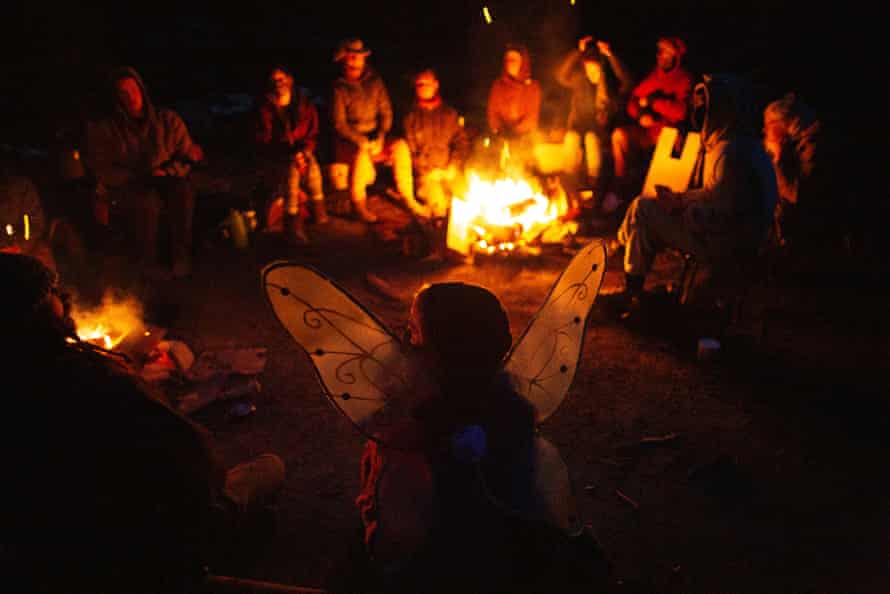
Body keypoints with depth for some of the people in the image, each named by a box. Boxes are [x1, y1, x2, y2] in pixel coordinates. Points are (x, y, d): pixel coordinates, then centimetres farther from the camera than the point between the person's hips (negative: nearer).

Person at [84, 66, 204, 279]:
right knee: (147, 199, -38)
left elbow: (188, 157, 6)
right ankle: (148, 263, -21)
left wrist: (165, 171, -15)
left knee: (184, 188, -34)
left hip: (166, 184, 2)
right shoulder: (106, 129, 4)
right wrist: (139, 176, -12)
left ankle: (181, 257, -24)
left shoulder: (168, 119, 8)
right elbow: (102, 171, 1)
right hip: (126, 191, -2)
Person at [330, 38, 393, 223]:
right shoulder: (340, 88, -3)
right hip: (349, 139, -4)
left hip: (375, 136, 4)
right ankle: (359, 206, -21)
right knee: (362, 155, -36)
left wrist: (380, 137, -11)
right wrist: (362, 142, -18)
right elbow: (339, 124, -7)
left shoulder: (375, 82, 8)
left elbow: (386, 112, 6)